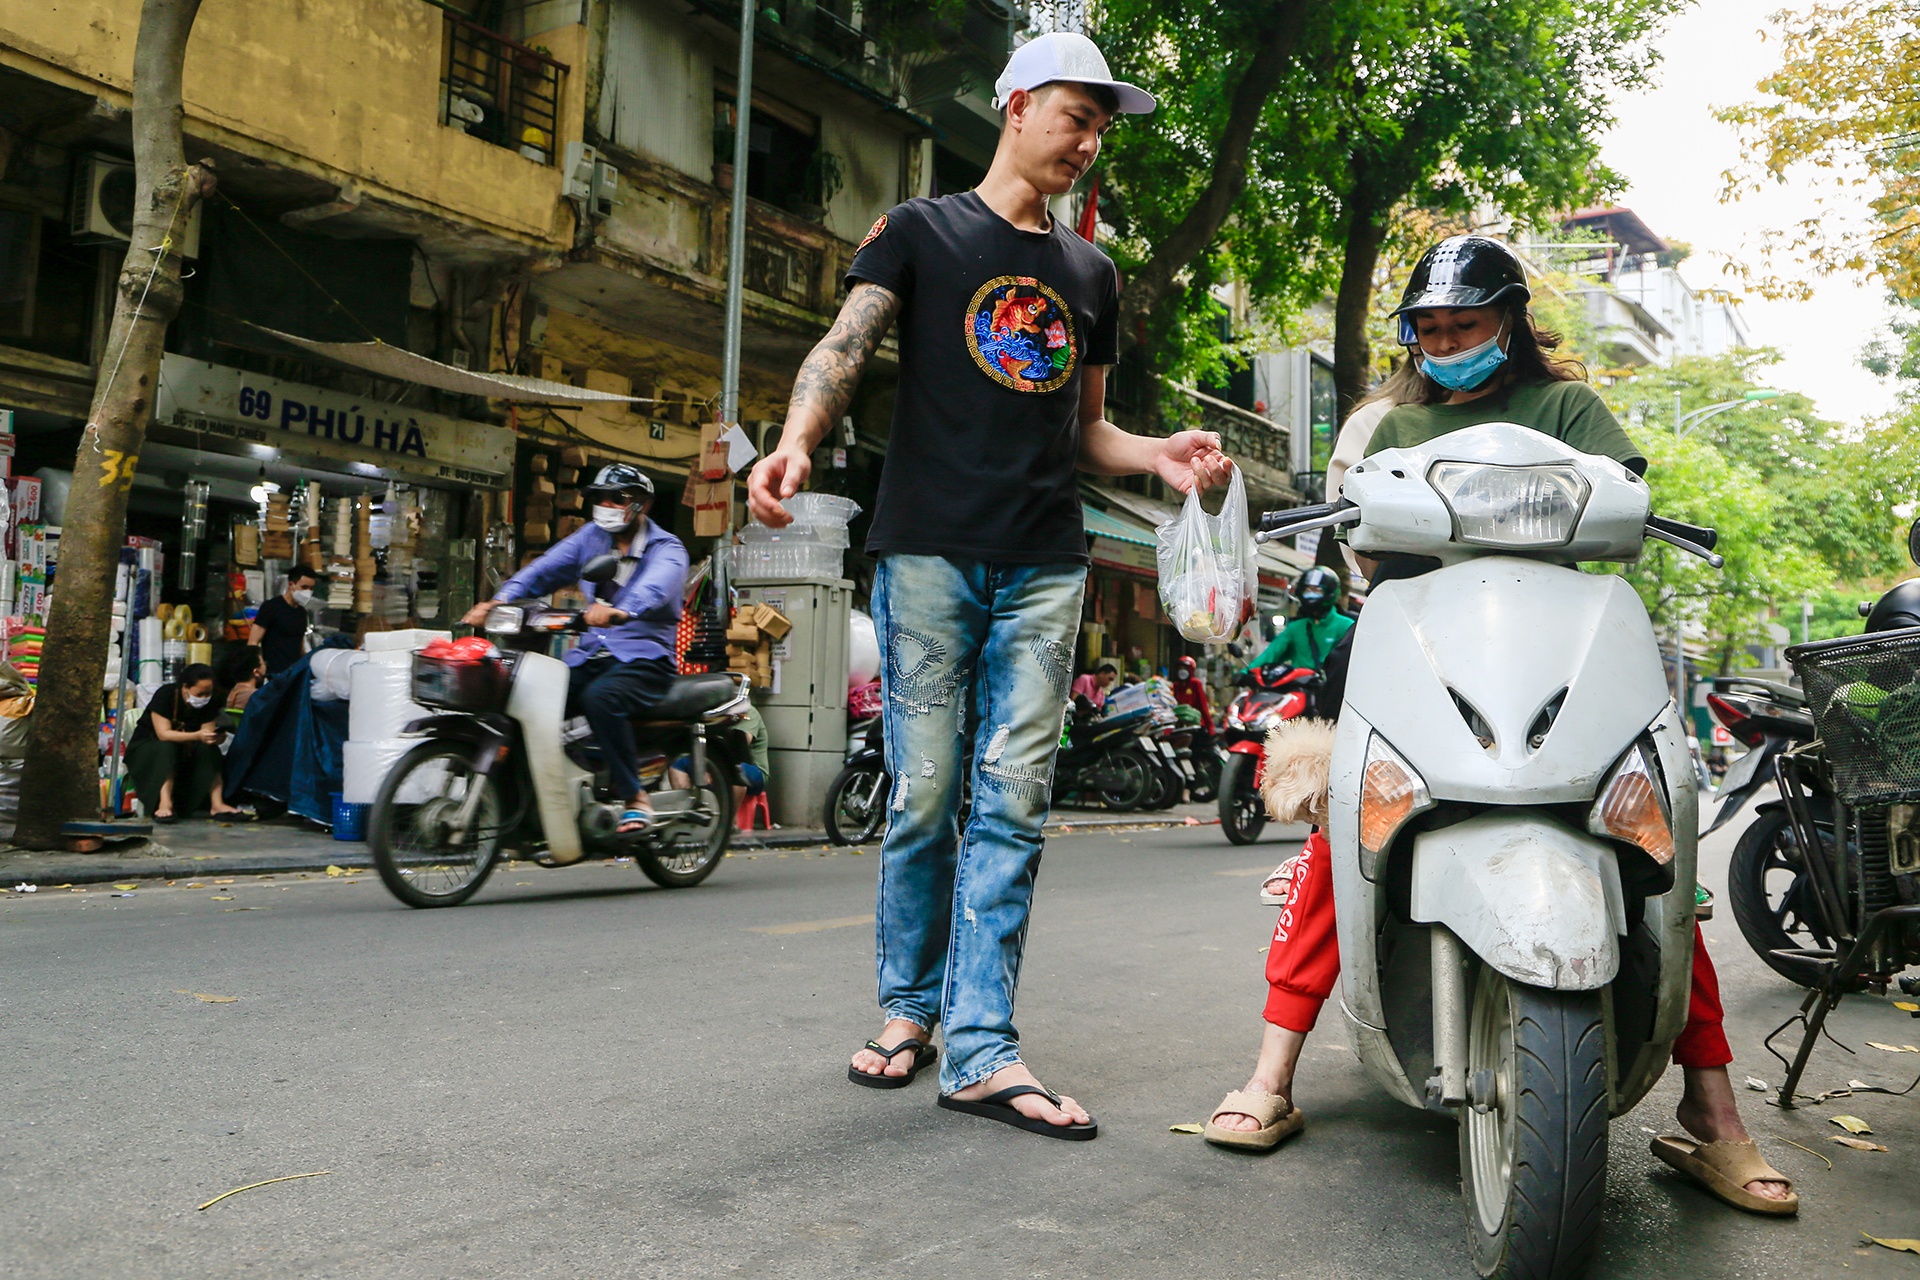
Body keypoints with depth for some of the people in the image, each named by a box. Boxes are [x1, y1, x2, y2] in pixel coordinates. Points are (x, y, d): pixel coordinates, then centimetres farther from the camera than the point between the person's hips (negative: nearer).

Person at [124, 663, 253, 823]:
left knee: (209, 749, -24)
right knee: (168, 748, -36)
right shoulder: (164, 695, -21)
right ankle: (165, 804, -48)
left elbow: (207, 735, -15)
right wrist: (198, 736, -46)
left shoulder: (208, 704, -6)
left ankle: (217, 804, -33)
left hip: (185, 751, 4)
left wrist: (214, 738, -40)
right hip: (145, 749, -4)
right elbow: (164, 734, -31)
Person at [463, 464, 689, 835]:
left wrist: (621, 612, -50)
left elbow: (654, 587, -27)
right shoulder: (591, 536, 15)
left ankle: (635, 798, -23)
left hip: (644, 656, -6)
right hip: (591, 655, 6)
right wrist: (498, 601, -16)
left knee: (600, 697, -35)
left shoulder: (666, 550, -3)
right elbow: (544, 569, 2)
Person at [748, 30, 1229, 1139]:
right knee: (926, 792, -1)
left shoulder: (1091, 273, 23)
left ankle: (981, 1048, 0)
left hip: (1045, 568, 3)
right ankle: (911, 1005, 18)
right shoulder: (921, 232, 11)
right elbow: (845, 346, -5)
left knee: (1015, 800, -3)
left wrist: (1161, 457, 4)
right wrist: (797, 440, -26)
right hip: (930, 551, -3)